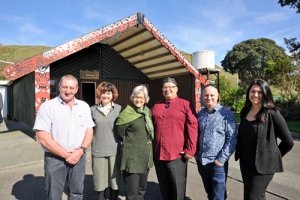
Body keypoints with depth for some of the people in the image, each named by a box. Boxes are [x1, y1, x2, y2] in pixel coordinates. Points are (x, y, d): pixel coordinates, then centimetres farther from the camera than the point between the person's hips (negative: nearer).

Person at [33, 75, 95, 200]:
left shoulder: (84, 106, 5)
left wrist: (81, 150, -11)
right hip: (55, 159, -3)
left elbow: (89, 131, 5)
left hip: (78, 157, 3)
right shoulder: (47, 107, -7)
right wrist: (65, 154, -14)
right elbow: (42, 137, -12)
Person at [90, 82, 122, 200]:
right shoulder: (93, 109, 2)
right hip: (98, 151, 0)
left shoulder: (119, 109, 1)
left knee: (115, 180, 11)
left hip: (114, 150, 0)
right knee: (100, 181, 11)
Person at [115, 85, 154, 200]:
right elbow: (120, 134, -5)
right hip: (132, 157, -6)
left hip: (146, 156, 6)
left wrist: (145, 145, 10)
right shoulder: (126, 114, -12)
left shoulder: (148, 112, 7)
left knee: (142, 189, 19)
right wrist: (130, 143, 5)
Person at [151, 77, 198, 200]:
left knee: (178, 187, 9)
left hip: (177, 154, -4)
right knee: (164, 187, 19)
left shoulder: (185, 105, -3)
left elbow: (192, 127, -8)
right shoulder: (156, 106, 10)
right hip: (158, 154, 5)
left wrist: (190, 149, -12)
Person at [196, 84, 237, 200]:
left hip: (217, 163, -5)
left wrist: (222, 159, -15)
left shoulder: (226, 113, -8)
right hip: (202, 162, 5)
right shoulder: (200, 114, 6)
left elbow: (232, 138, -11)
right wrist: (197, 155, 7)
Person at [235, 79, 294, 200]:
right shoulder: (245, 112, 3)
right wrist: (240, 154, 9)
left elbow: (288, 141, -7)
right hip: (245, 162, 6)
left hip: (263, 164, -6)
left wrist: (273, 156, 1)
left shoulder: (272, 113, -14)